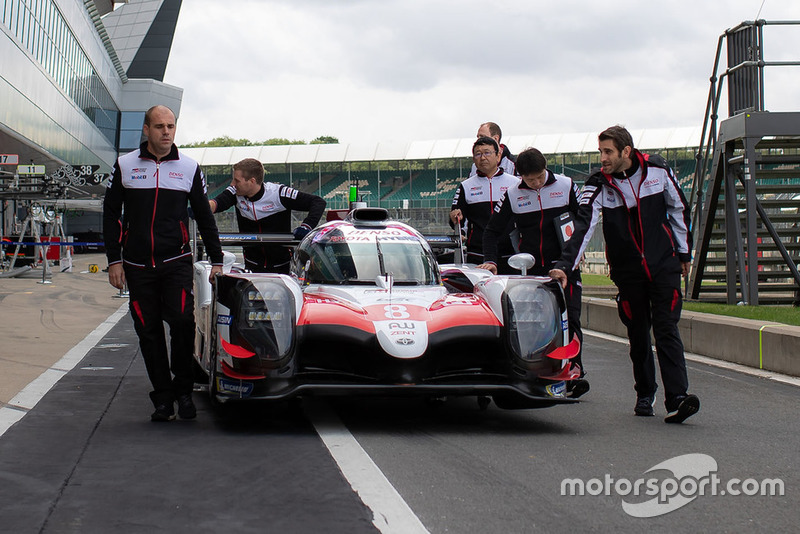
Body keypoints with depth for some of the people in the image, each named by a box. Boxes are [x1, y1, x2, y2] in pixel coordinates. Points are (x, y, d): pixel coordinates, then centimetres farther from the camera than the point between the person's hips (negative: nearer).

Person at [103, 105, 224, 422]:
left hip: (177, 262, -1)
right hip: (137, 265, 1)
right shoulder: (125, 166, 6)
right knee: (149, 333, 1)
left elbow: (204, 216, 14)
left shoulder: (189, 167, 7)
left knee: (182, 322, -16)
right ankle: (163, 397, 8)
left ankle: (183, 390, -1)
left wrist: (216, 260, 12)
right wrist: (114, 260, 4)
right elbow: (111, 214, 10)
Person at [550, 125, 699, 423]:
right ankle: (645, 395, 21)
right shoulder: (598, 185, -8)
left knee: (666, 330, -11)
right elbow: (583, 226, -19)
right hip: (627, 270, 1)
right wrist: (565, 265, -32)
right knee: (637, 334, 6)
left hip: (664, 264, -1)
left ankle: (677, 398, -19)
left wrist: (684, 252, 13)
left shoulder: (657, 170, -5)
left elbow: (678, 209, 8)